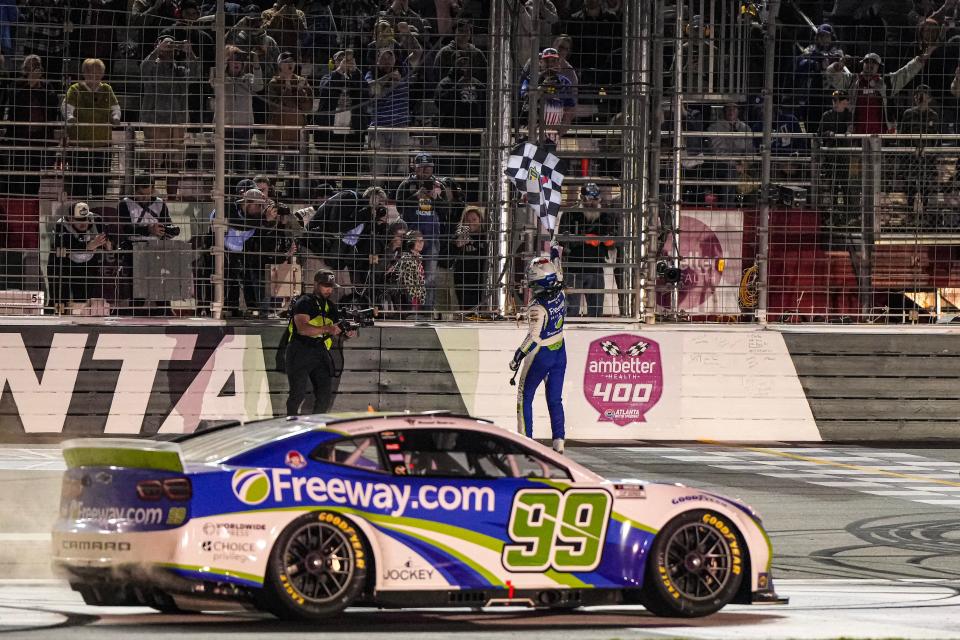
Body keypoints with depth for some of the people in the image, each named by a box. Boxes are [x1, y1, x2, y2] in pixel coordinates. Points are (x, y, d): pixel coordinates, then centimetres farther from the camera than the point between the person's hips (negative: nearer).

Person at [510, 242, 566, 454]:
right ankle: (559, 442, 5)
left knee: (524, 397, 7)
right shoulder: (560, 297, -6)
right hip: (560, 353, 7)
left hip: (540, 356, -7)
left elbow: (534, 337, -27)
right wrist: (556, 256, 28)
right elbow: (558, 277, 15)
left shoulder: (537, 308, -25)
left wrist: (517, 357, -19)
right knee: (555, 399, 10)